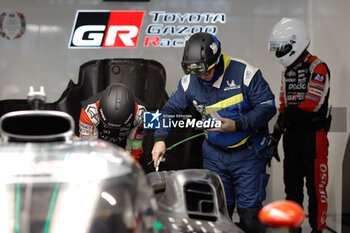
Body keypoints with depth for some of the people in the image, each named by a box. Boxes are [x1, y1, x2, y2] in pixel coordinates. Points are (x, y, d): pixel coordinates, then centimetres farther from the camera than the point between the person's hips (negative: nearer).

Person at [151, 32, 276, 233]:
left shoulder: (245, 73, -15)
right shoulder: (190, 82, -2)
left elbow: (267, 107, -13)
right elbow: (170, 110, 9)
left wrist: (237, 125, -23)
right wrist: (160, 139, -4)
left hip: (247, 153, -4)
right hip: (214, 154, 4)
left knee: (250, 212, -3)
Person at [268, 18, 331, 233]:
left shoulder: (317, 68, -9)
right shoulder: (287, 72, 17)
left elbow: (313, 104, -20)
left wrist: (289, 116, -17)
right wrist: (275, 138, 13)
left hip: (314, 136, -8)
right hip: (292, 135, 8)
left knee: (316, 187, -2)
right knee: (292, 186, 12)